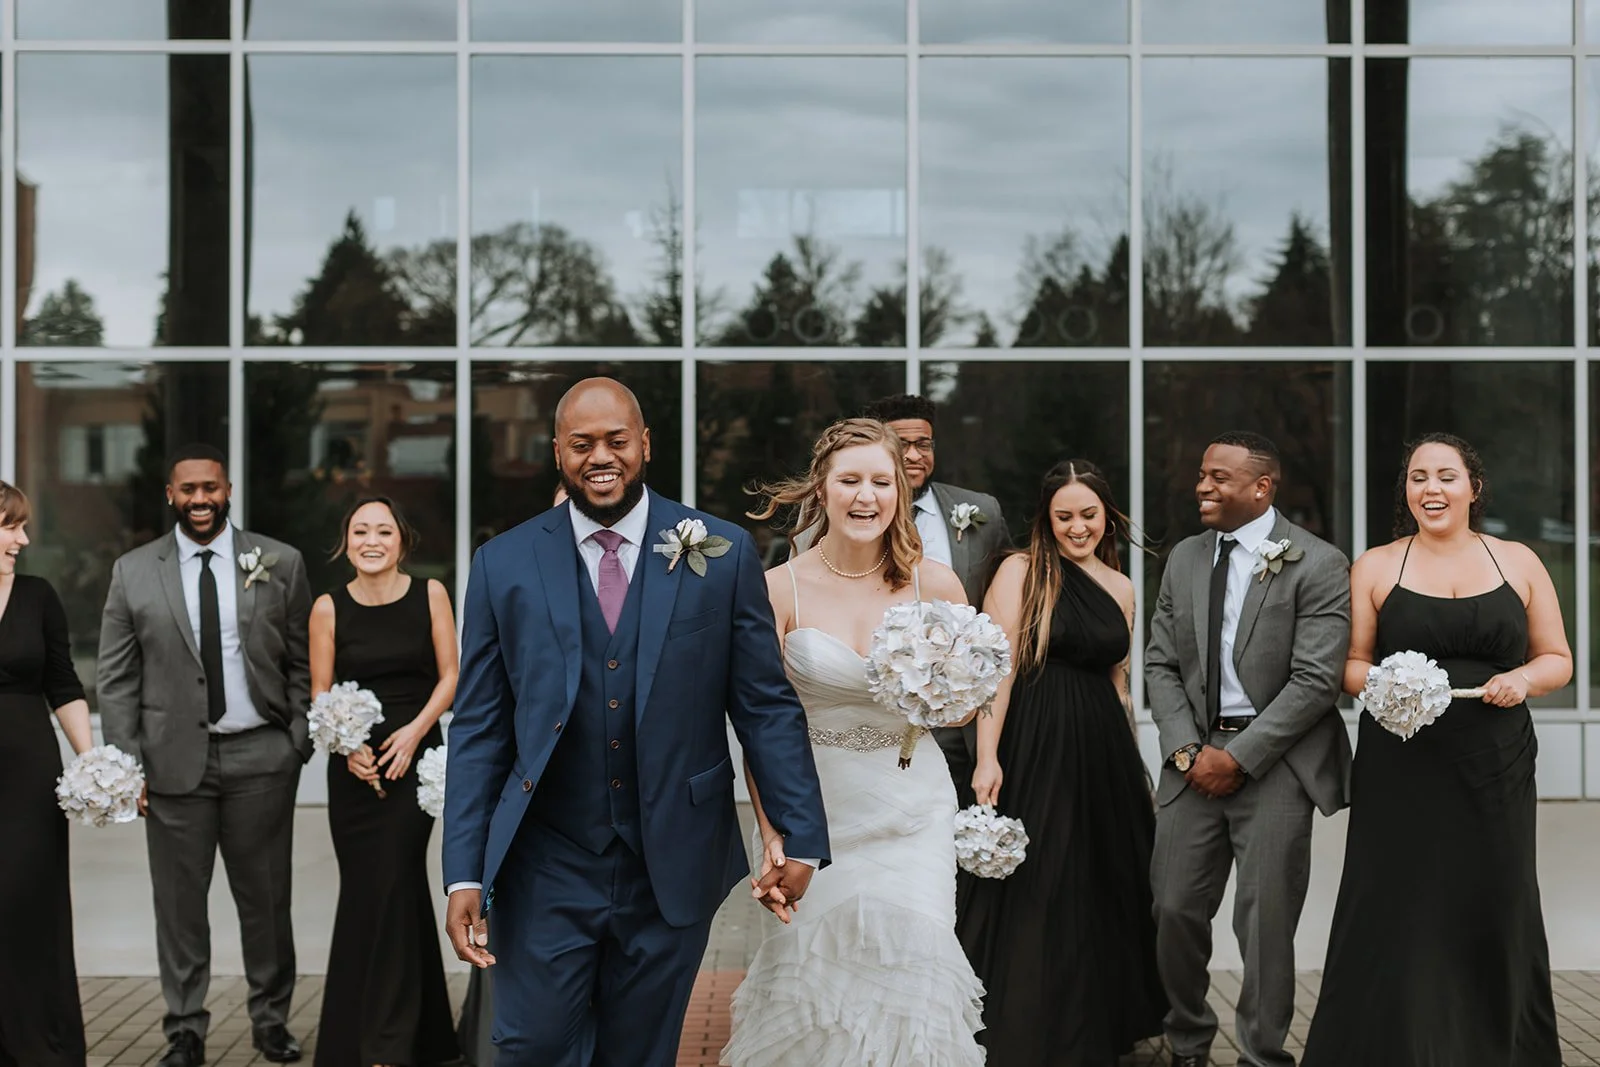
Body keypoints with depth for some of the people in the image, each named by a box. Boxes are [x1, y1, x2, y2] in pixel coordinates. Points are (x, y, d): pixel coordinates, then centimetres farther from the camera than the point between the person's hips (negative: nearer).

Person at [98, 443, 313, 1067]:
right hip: (174, 759, 0)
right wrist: (126, 763, -3)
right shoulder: (133, 572, 4)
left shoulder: (279, 564, 4)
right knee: (179, 903, 6)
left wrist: (299, 740, -2)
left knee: (266, 899, 8)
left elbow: (303, 663, 6)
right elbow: (117, 680, 4)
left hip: (261, 757, 0)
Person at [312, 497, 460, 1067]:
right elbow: (320, 694, 2)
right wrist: (346, 745, -14)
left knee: (392, 888, -8)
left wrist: (414, 731, -14)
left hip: (415, 757, -1)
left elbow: (449, 675, 0)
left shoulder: (430, 594, -1)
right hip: (354, 765, 2)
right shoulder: (329, 607, -1)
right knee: (363, 890, 6)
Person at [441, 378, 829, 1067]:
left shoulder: (723, 554, -1)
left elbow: (766, 706, 1)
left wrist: (802, 838, -3)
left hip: (672, 873, 0)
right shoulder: (504, 564, 1)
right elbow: (478, 729, 2)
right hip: (546, 875, 0)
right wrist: (464, 876, -3)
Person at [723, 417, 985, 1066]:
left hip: (913, 811, 1)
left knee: (910, 975, -5)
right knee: (812, 976, 6)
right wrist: (770, 833, -10)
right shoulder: (781, 589, -7)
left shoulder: (935, 584, -3)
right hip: (816, 811, -1)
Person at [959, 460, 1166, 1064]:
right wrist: (987, 758, -18)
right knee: (1033, 894, 0)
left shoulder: (1120, 588, 12)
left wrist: (1131, 764, 18)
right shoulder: (1021, 571, -5)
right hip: (1036, 746, -6)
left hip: (1102, 750, 6)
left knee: (1104, 886, 14)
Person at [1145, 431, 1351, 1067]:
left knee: (1264, 920, -1)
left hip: (1273, 762, -4)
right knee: (1175, 909, 4)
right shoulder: (1184, 559, 11)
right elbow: (1161, 665, 11)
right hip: (1194, 755, 5)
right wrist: (1187, 749, -3)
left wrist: (1239, 755, -13)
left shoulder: (1317, 565, -6)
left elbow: (1315, 680, -12)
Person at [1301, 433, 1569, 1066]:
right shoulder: (1376, 566, 7)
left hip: (1495, 771, 1)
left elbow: (1557, 659, 12)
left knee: (1494, 914, 3)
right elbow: (1351, 664, 7)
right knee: (1397, 918, -3)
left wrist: (1524, 678, -9)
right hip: (1402, 771, -1)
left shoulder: (1518, 562, 8)